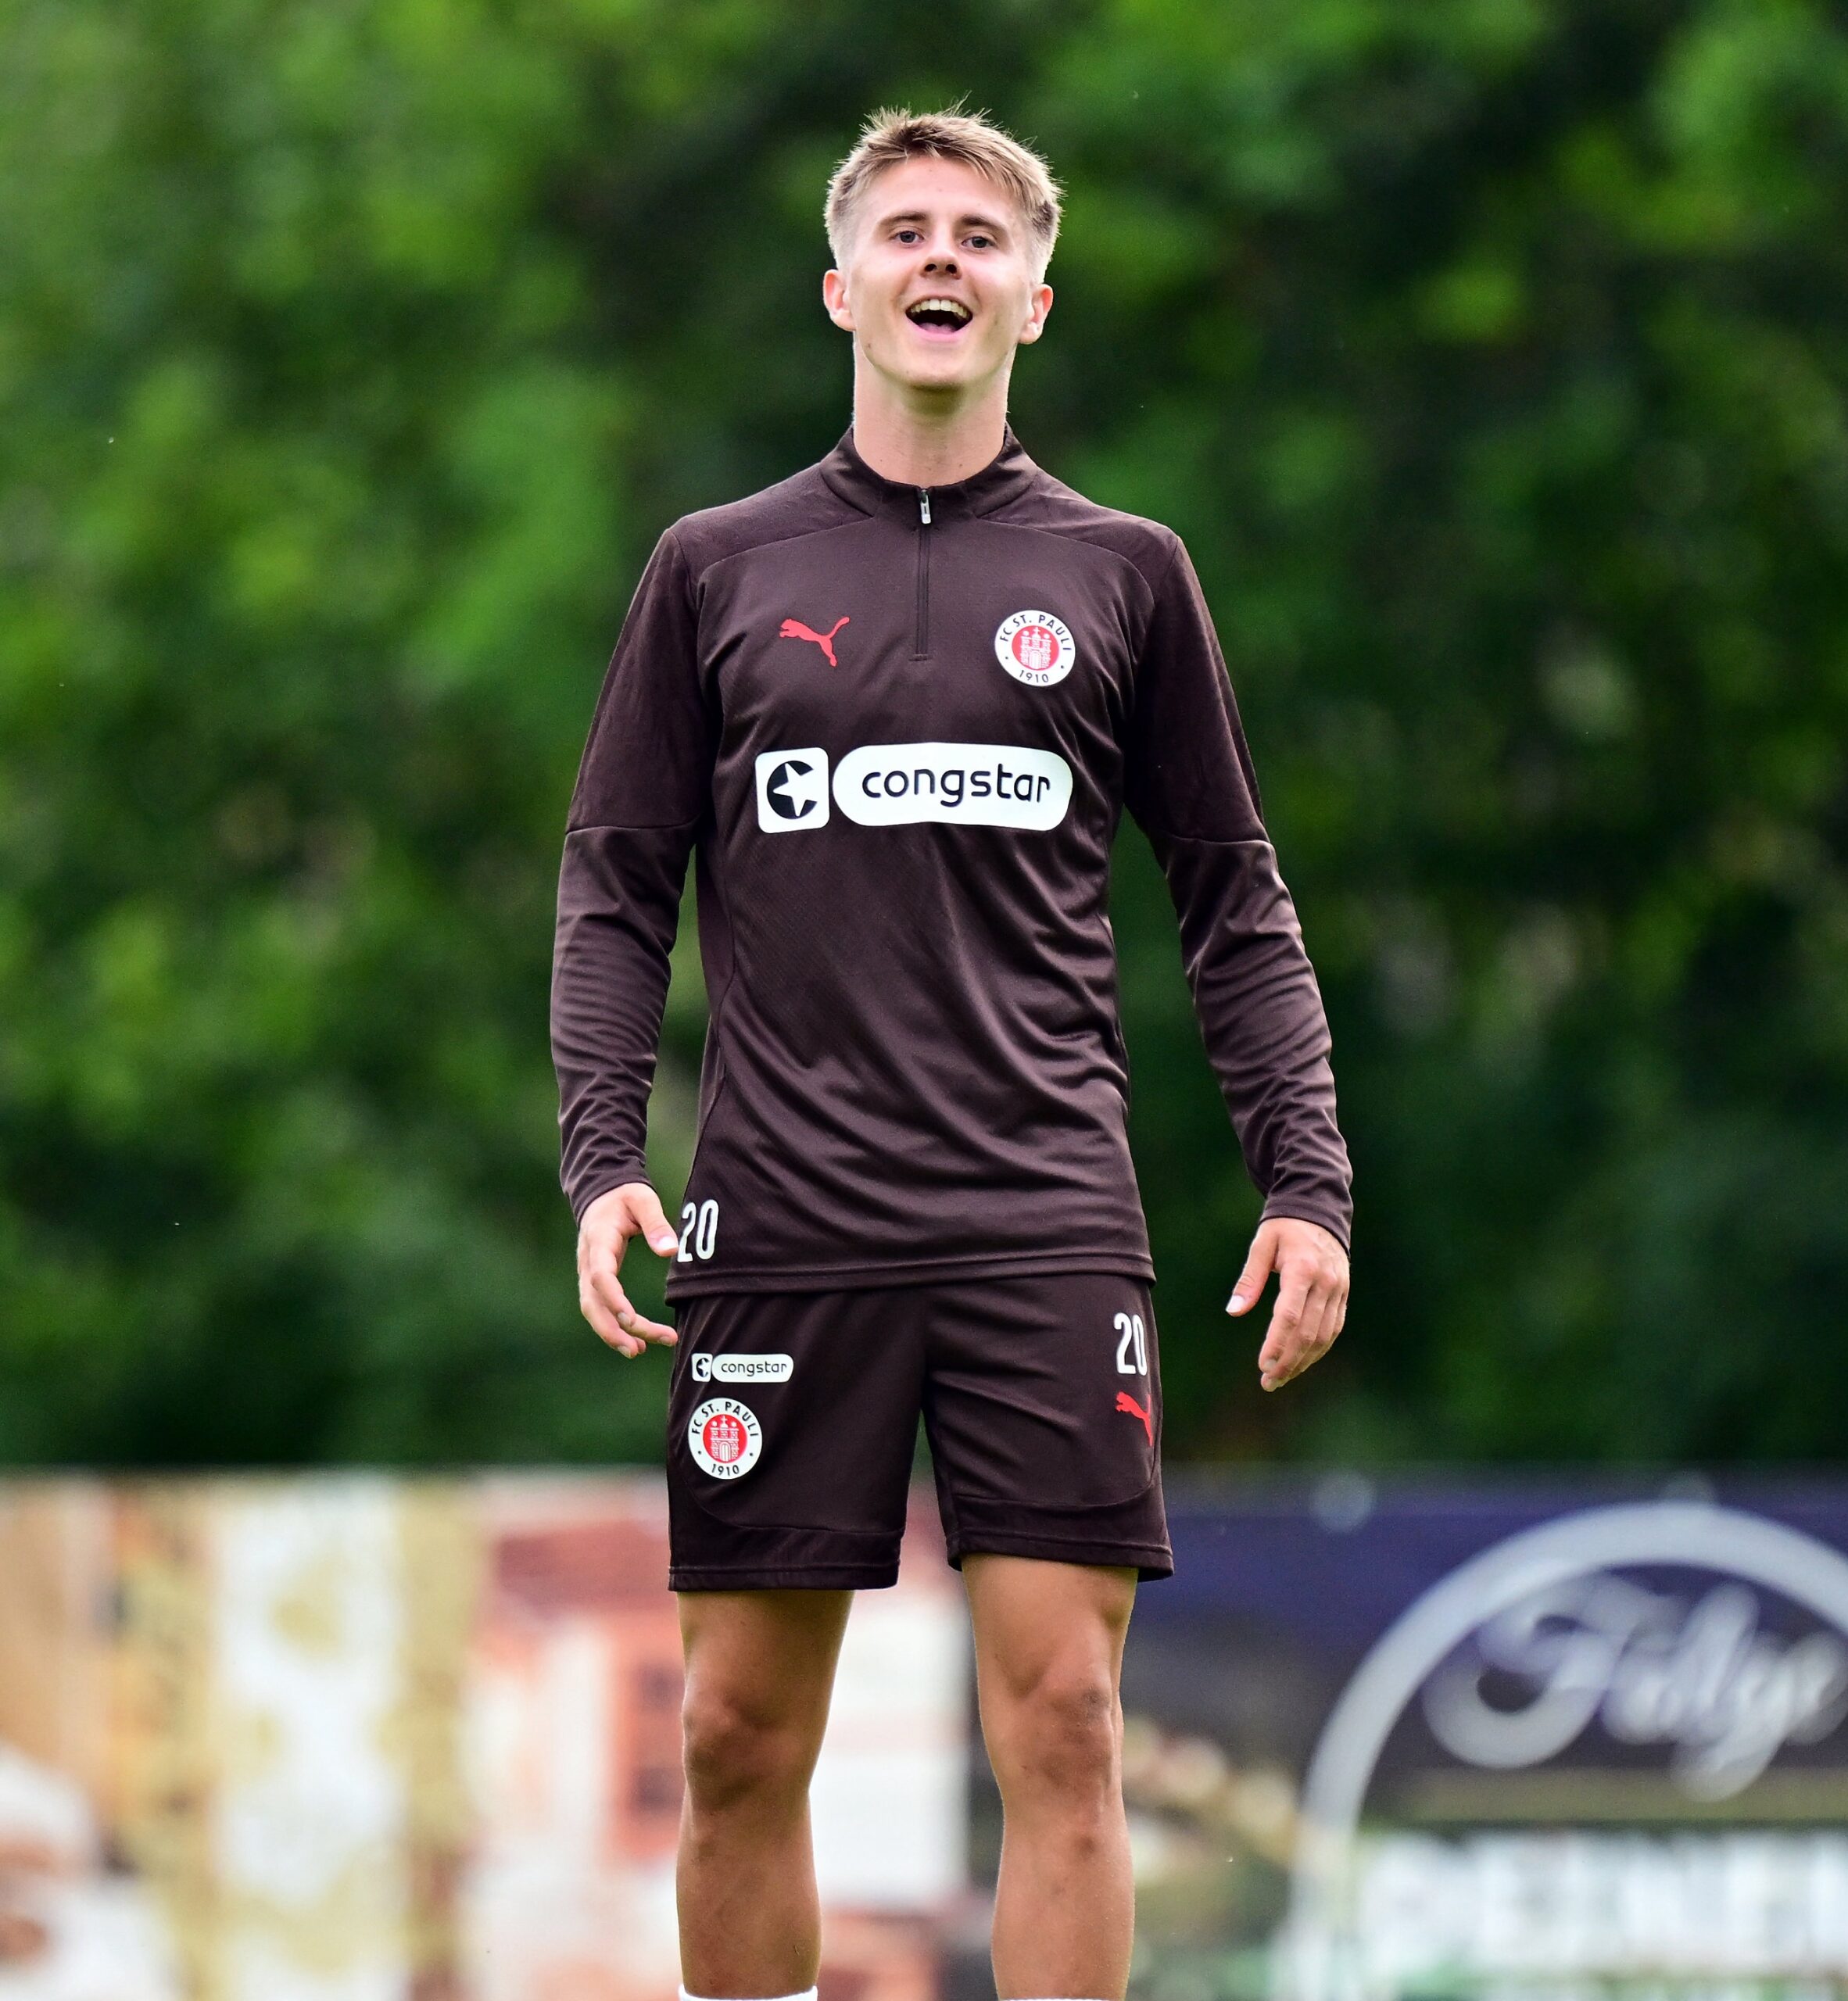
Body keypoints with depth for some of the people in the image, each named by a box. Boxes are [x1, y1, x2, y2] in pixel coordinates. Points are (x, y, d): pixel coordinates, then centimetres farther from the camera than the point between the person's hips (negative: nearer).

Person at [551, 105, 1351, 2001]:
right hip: (779, 1228, 1)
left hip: (1046, 1222, 0)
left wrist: (1306, 1183, 2)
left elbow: (1235, 906, 12)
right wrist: (602, 1160, -3)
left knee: (1061, 1720, -8)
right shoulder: (716, 568, 10)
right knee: (742, 1736, 1)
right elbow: (617, 887, 10)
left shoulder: (1123, 571, 10)